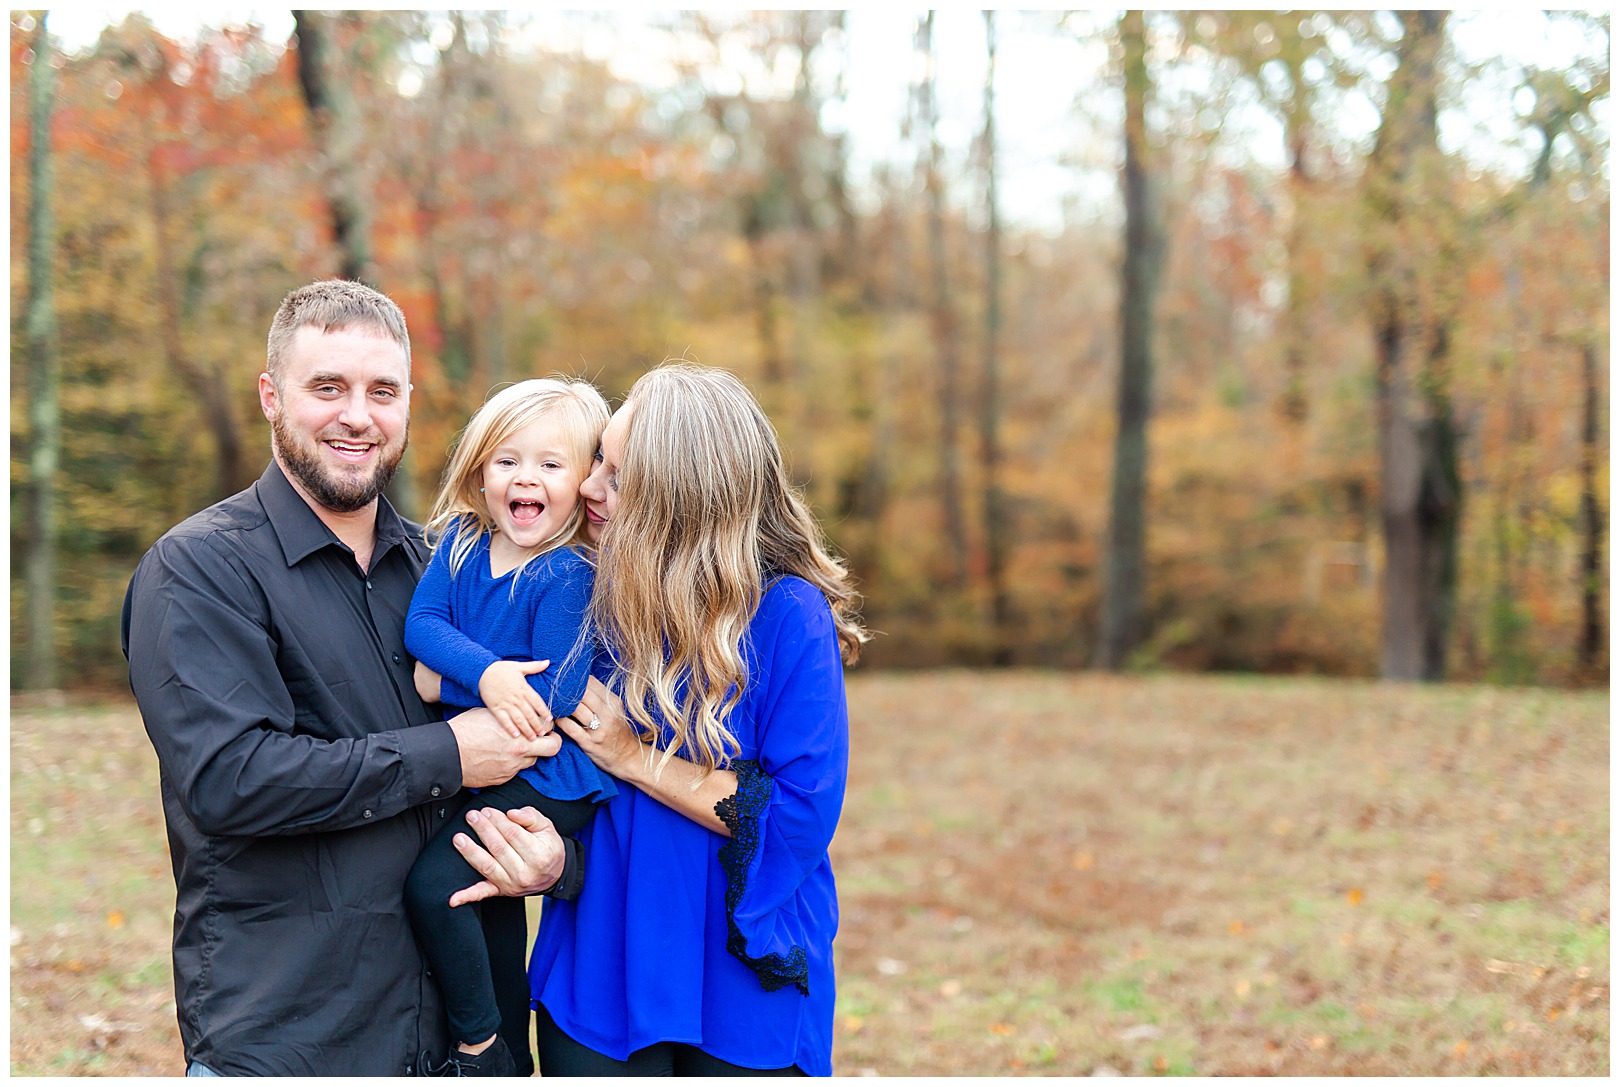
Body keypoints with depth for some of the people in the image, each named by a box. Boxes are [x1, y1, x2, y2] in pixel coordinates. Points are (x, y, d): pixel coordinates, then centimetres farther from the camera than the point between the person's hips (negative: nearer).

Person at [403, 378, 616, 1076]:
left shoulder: (569, 577, -17)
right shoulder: (461, 544, 3)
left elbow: (550, 701, -21)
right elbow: (421, 624, -8)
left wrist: (443, 684, -14)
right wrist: (486, 674, -26)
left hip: (550, 777, -8)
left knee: (435, 882, -18)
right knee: (485, 892, 17)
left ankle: (479, 1049, -2)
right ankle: (509, 1050, 37)